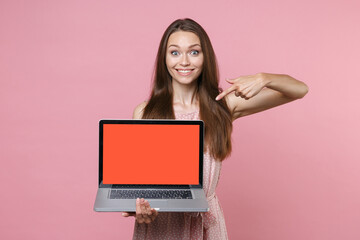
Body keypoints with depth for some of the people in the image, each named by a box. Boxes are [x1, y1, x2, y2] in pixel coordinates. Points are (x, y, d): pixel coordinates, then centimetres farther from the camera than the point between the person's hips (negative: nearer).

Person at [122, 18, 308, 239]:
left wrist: (262, 79, -24)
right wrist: (139, 205, -22)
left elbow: (299, 90, -5)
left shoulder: (223, 105, -4)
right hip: (158, 222, -1)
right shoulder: (144, 112, -4)